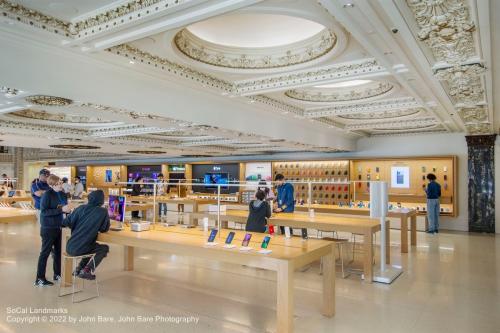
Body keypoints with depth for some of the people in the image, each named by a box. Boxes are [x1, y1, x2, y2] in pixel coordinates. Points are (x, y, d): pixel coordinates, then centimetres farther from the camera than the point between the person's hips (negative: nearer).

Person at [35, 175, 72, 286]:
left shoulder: (57, 194, 7)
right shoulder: (47, 194, -15)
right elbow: (44, 211, -22)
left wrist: (65, 209, -1)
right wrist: (61, 209, -26)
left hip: (58, 227, 8)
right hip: (48, 228, -8)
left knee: (58, 251, 15)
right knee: (45, 253, 2)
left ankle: (57, 274, 28)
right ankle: (40, 279, 13)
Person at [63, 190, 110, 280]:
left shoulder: (81, 208, 2)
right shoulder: (103, 212, -9)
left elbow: (65, 223, 6)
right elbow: (105, 229, 1)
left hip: (70, 247, 6)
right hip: (79, 250, -6)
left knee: (93, 245, 32)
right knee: (105, 248, 20)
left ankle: (79, 268, 24)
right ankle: (87, 270, 8)